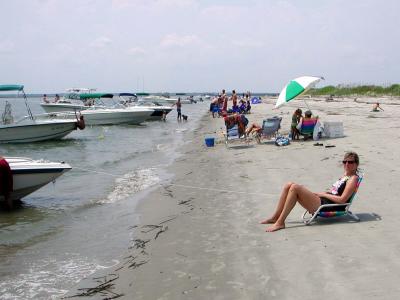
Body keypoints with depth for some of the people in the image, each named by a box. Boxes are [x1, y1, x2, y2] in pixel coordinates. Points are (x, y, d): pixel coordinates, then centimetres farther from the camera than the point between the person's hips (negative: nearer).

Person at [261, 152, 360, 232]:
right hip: (322, 201, 10)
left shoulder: (353, 178, -5)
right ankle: (275, 217, 2)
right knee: (289, 185, 0)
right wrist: (320, 193, 9)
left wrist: (324, 194, -7)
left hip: (325, 206, -9)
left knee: (295, 188, -24)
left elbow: (342, 200, -14)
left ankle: (280, 222, -22)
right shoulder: (345, 176, 22)